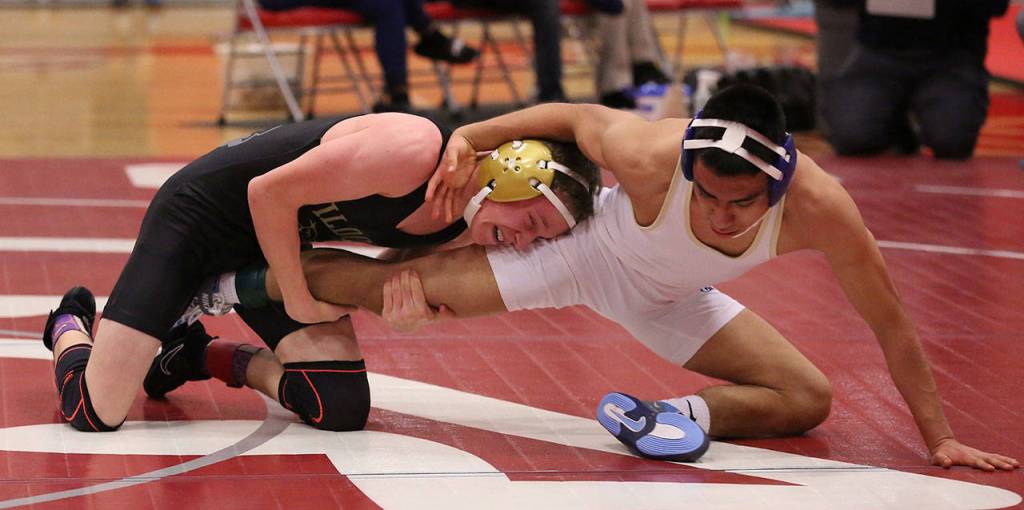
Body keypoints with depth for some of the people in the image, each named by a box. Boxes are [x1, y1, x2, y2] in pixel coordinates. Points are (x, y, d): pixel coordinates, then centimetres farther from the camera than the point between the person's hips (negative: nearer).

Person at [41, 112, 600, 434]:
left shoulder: (467, 231, -7)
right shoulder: (413, 150, -33)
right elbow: (270, 192, -27)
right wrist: (299, 300, -17)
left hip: (271, 243, 8)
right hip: (199, 210, -8)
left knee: (341, 409, -6)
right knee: (94, 412, -12)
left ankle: (207, 356, 19)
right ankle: (70, 327, 23)